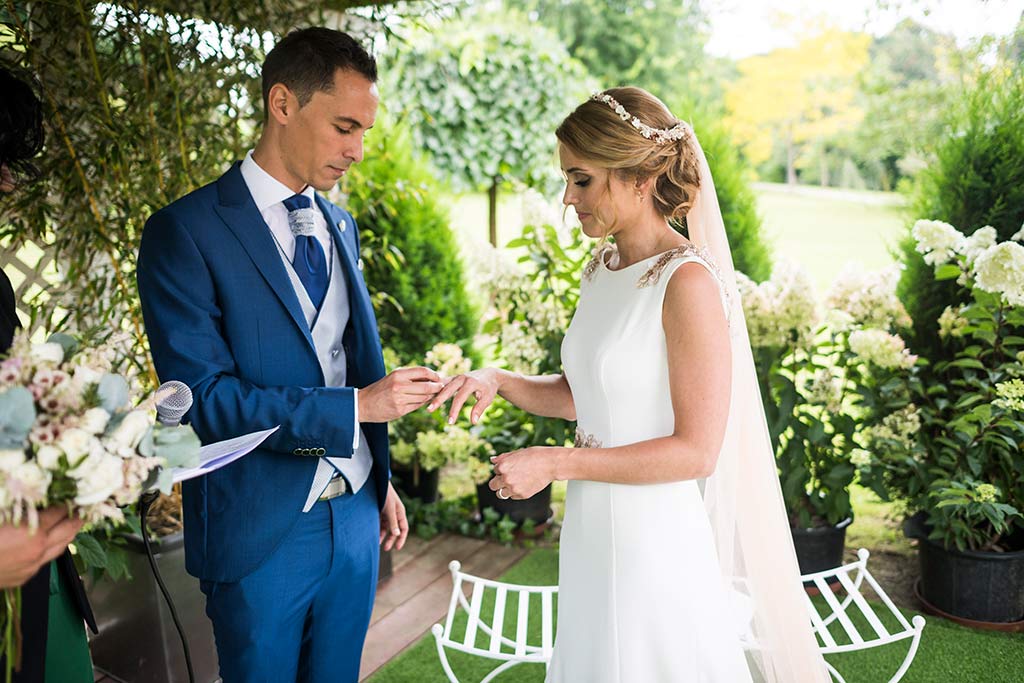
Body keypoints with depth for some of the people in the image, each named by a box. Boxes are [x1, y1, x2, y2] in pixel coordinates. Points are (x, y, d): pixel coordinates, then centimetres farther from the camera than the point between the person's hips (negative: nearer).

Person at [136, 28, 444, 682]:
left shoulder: (340, 225, 8)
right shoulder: (185, 232, -13)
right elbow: (202, 396, -19)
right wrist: (355, 406, -23)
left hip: (356, 515, 6)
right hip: (262, 531, -6)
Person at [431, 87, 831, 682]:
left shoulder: (689, 281, -18)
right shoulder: (602, 268, 5)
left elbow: (696, 450, -19)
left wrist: (555, 463, -18)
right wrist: (499, 382, -2)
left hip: (658, 540, -7)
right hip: (592, 536, 7)